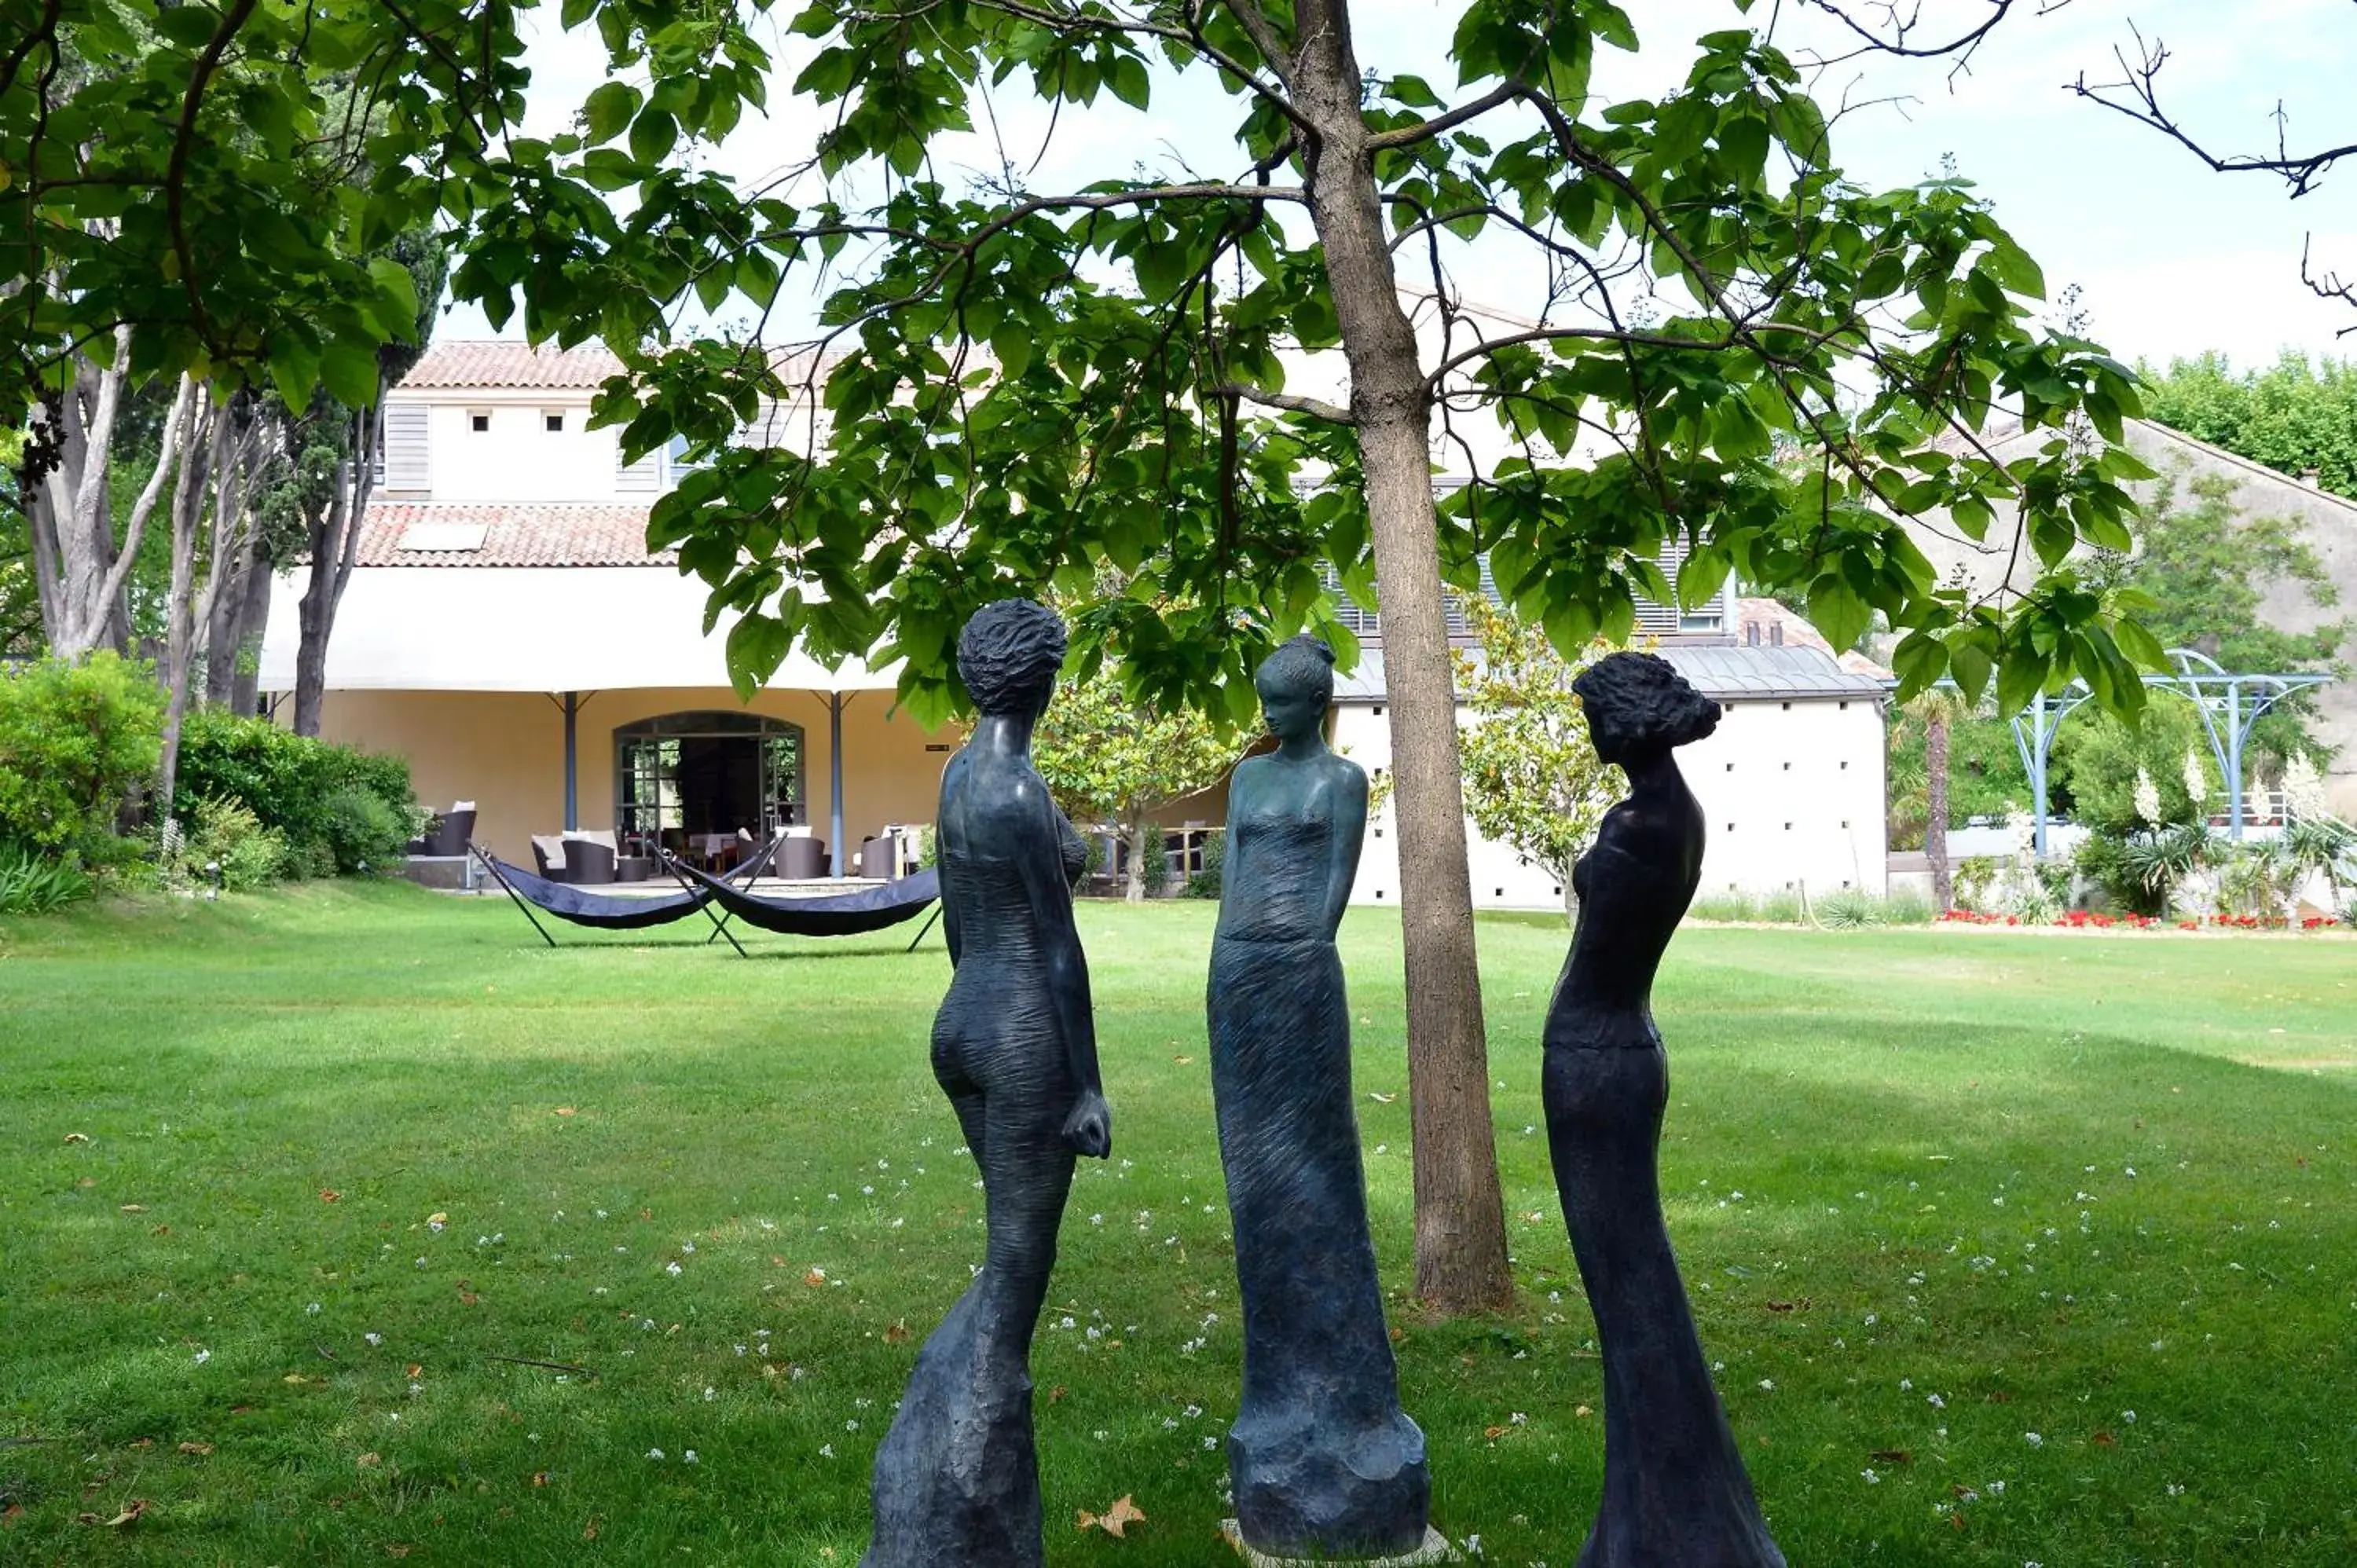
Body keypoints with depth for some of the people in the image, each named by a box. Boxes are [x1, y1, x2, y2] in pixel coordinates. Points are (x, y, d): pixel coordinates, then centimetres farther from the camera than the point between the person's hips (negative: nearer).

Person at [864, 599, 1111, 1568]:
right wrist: (1089, 1086, -13)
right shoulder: (1023, 793, -19)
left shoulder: (959, 773, 10)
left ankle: (936, 1476, 20)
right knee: (1016, 1283, 1)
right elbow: (1058, 948, -18)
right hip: (1027, 1038, -10)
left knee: (1017, 1260, 21)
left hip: (959, 1025, 10)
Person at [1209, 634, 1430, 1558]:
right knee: (1251, 1158, 9)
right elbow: (1231, 873, 13)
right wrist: (1227, 972, 5)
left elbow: (1339, 884, -6)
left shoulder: (1343, 779, -2)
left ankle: (1334, 1375, 8)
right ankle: (1282, 1367, 20)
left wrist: (1298, 971, -11)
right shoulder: (1250, 775, 16)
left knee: (1303, 1155, -2)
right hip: (1236, 970, 7)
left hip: (1299, 971, -7)